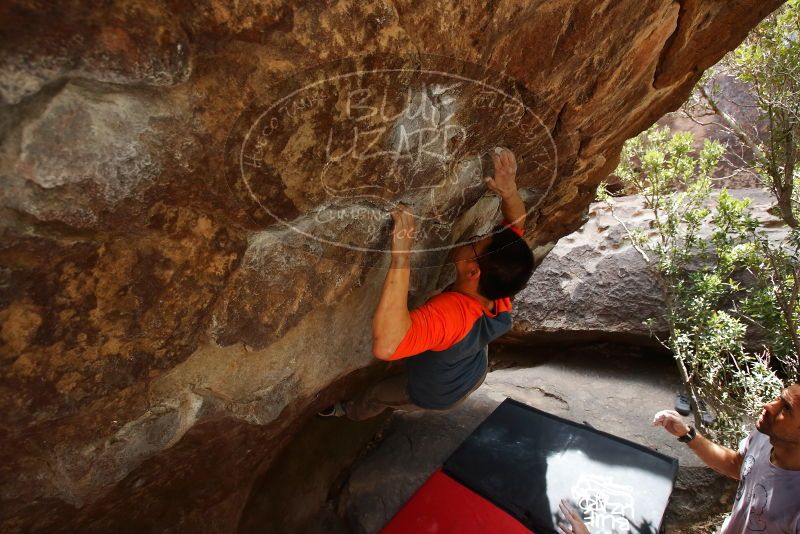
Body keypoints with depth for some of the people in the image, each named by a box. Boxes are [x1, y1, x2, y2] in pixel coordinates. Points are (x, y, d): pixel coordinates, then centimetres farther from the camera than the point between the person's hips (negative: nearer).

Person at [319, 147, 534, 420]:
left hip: (436, 395, -4)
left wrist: (401, 256, -73)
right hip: (473, 376, 4)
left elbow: (386, 345, -73)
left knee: (376, 395, 27)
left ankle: (351, 412, 60)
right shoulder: (500, 293, -32)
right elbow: (515, 225, -17)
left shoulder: (450, 313, -54)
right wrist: (509, 191, -38)